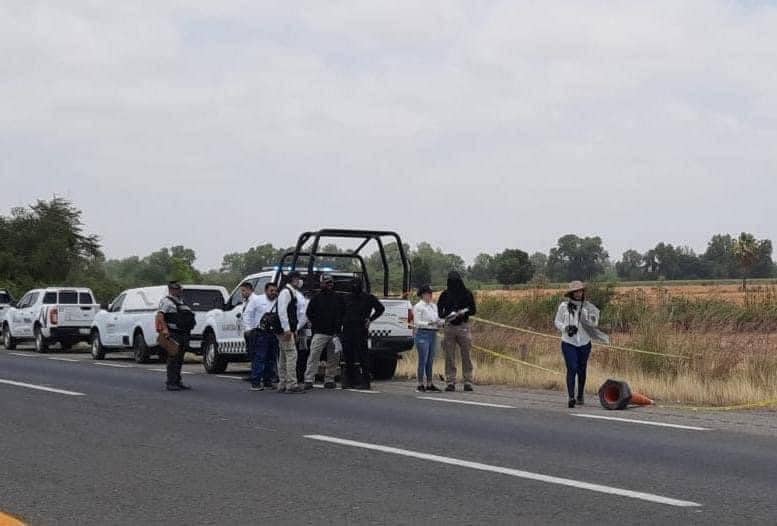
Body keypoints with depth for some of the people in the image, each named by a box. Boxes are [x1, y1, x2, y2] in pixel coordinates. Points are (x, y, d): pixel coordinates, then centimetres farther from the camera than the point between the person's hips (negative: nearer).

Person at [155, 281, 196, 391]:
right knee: (173, 358, -10)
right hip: (173, 334, -9)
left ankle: (178, 382, 20)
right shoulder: (166, 301, -7)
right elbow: (160, 315, -20)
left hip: (183, 334, 9)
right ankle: (171, 383, -10)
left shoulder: (181, 302, 22)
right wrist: (164, 329, -31)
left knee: (179, 359, 13)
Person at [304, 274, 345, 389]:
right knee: (314, 356, -11)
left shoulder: (338, 298, 13)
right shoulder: (317, 298, 5)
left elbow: (344, 313, 17)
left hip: (334, 333, 3)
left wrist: (339, 326, 6)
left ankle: (329, 380, 14)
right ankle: (309, 380, -12)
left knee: (333, 358, 5)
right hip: (320, 333, -3)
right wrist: (316, 324, -1)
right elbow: (309, 313, 6)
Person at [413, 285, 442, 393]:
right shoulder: (418, 307, -6)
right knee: (423, 360, -7)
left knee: (430, 360, 9)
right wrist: (429, 323, -23)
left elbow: (437, 319, 18)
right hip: (423, 334, -7)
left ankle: (429, 384, 14)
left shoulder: (434, 306, 16)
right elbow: (417, 322, -11)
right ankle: (420, 385, -2)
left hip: (433, 334, 7)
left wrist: (439, 323, -5)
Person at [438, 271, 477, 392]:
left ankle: (468, 382, 0)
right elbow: (439, 311, 8)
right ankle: (450, 382, 5)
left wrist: (464, 312, -14)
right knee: (449, 357, 1)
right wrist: (447, 316, -12)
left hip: (463, 326, -1)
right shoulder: (445, 294, 7)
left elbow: (473, 310, 6)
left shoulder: (467, 293, 5)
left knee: (466, 356, -3)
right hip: (449, 326, 1)